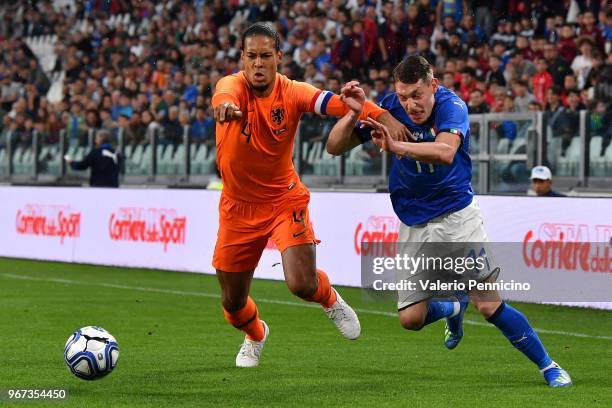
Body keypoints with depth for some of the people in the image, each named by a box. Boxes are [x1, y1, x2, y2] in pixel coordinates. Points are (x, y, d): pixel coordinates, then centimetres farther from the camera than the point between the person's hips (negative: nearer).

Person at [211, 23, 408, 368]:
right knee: (233, 302, 9)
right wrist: (225, 104, -67)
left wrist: (383, 117, -48)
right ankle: (256, 335, 46)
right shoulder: (234, 85, -16)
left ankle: (330, 299, 19)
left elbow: (334, 102, -30)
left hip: (284, 200, -1)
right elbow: (226, 94, -41)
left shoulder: (293, 92, -13)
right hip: (239, 207, 1)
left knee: (302, 284, -20)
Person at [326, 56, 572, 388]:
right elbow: (335, 147, -11)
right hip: (414, 225, 3)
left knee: (490, 306, -11)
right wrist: (354, 113, -29)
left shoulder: (451, 106, -21)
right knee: (410, 318, -1)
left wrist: (396, 147, -54)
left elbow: (445, 152, -41)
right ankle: (453, 309, 34)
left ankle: (548, 366, 7)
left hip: (457, 215, -3)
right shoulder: (389, 108, -12)